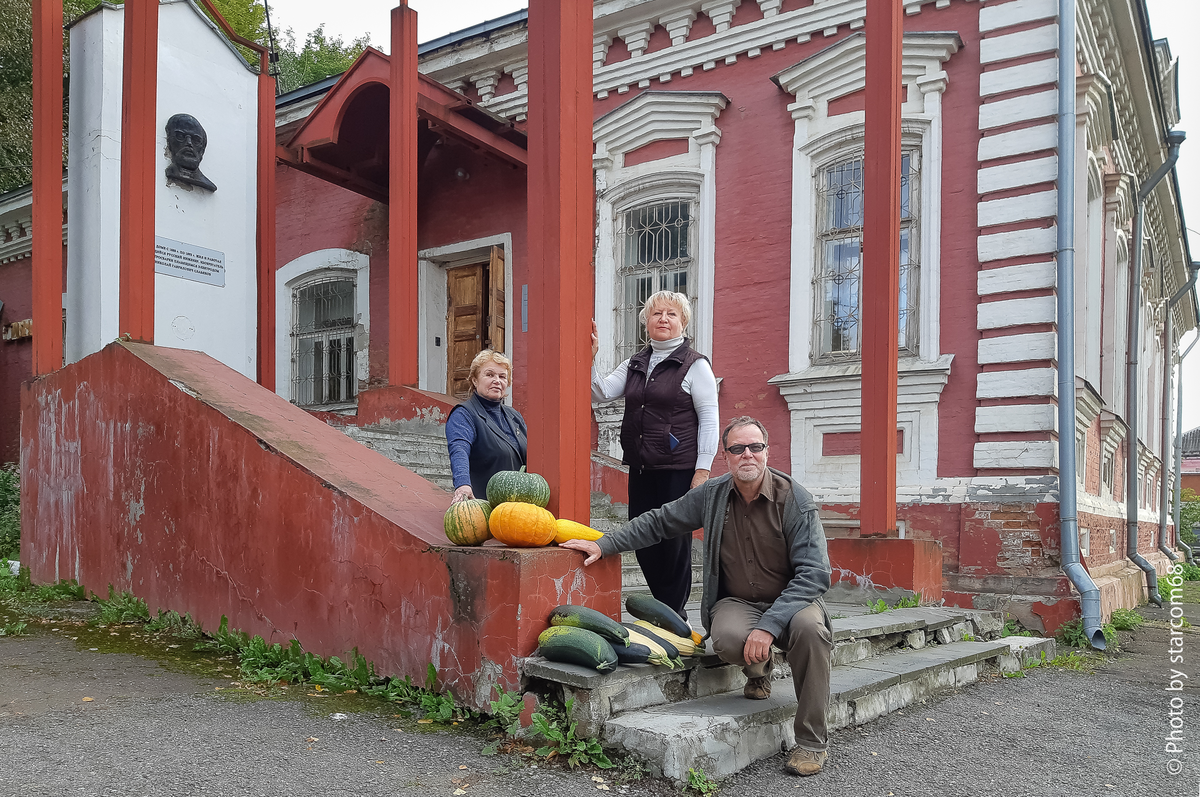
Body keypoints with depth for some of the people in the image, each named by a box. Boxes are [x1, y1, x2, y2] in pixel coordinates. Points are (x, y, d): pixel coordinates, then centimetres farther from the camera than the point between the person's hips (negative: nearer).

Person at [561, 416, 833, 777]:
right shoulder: (712, 495, -1)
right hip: (736, 603, 2)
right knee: (727, 639, -34)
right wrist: (603, 545, 2)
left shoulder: (796, 500, -13)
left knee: (810, 627, -37)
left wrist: (769, 625, -29)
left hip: (791, 599, -1)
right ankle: (758, 668, 7)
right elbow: (658, 522, 11)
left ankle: (812, 742, -18)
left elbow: (814, 573, -18)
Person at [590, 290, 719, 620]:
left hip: (679, 469, -6)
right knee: (642, 541, 7)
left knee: (674, 542, -2)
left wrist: (703, 469, -11)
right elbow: (600, 393, 9)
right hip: (641, 468, 6)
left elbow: (709, 419, -5)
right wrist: (590, 358, -7)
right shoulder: (635, 364, 16)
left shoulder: (695, 364, -1)